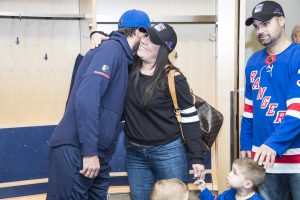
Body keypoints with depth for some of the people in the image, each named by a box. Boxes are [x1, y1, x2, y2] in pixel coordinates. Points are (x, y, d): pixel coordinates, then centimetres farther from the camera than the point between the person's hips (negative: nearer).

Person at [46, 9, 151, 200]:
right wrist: (89, 151, -23)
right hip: (76, 152, -9)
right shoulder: (112, 48, -11)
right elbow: (86, 97, -23)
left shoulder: (120, 55, 16)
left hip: (95, 154, 9)